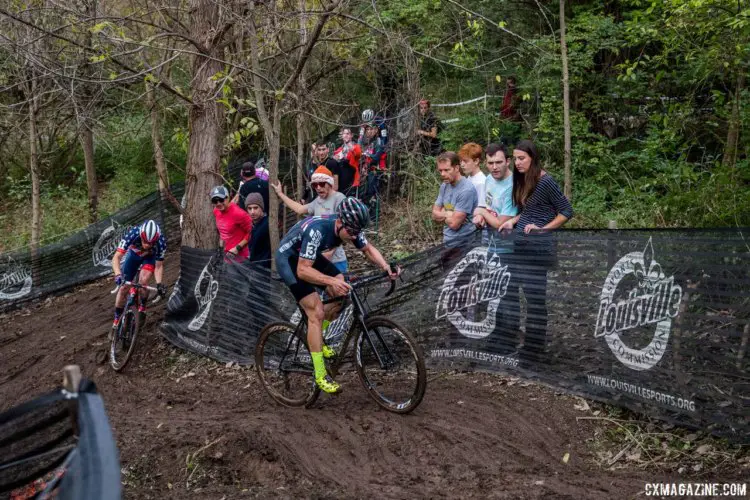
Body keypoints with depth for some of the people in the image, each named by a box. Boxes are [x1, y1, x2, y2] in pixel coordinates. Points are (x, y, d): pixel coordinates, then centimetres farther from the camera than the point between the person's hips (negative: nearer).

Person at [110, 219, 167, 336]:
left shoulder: (161, 241, -37)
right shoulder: (132, 235, -39)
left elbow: (159, 266, -24)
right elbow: (116, 257, -39)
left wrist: (159, 284, -38)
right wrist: (118, 274, -56)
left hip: (150, 257, -1)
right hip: (133, 254, 1)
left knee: (143, 280, -28)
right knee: (123, 287, -4)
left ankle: (142, 308, 0)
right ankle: (116, 322, 13)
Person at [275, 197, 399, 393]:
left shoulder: (350, 227, -17)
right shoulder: (317, 230, -38)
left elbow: (368, 249, -2)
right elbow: (302, 270, -39)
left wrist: (385, 266, -21)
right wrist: (332, 281, -52)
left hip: (311, 256, 8)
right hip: (289, 259, -8)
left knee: (343, 293, -4)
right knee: (316, 312, -17)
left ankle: (316, 339, 18)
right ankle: (321, 377, -11)